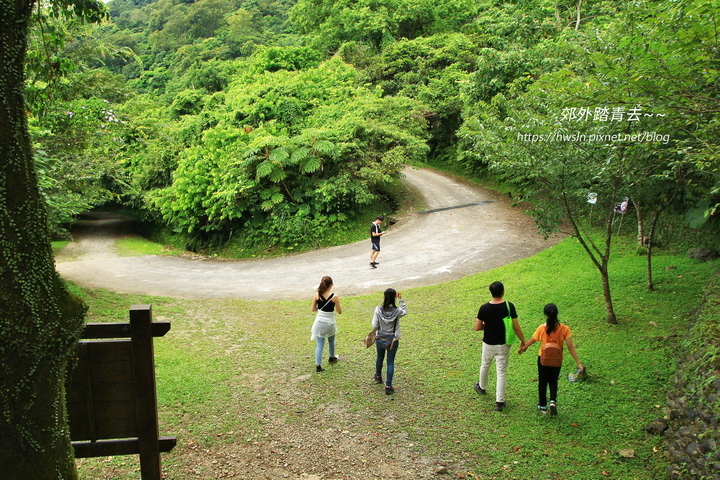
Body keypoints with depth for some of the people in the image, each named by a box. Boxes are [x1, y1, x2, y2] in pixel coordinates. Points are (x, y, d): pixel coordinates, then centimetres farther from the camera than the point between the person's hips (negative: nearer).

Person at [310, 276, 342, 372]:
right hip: (330, 323, -1)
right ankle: (332, 358, 47)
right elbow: (339, 311, -8)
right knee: (331, 341, 26)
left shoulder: (317, 295, -9)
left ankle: (318, 365, 1)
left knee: (319, 345, 6)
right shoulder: (334, 297, -16)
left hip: (319, 322, 1)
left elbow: (313, 309, 1)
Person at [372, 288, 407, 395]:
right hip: (393, 340, -2)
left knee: (380, 358, 25)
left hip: (380, 338, 2)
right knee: (390, 362, 8)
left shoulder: (378, 309, -17)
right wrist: (401, 300, 4)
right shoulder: (397, 311, -18)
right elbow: (405, 312, 6)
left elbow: (375, 326, -13)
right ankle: (388, 386, 8)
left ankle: (378, 377, 48)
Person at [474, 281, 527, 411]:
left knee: (485, 366, 25)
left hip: (488, 344, 1)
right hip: (503, 345, -1)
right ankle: (499, 401, 6)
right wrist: (523, 341, 2)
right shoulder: (509, 306, -15)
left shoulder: (484, 308, -14)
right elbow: (516, 327, -11)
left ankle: (482, 387, 48)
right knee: (501, 372, 6)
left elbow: (477, 327, -7)